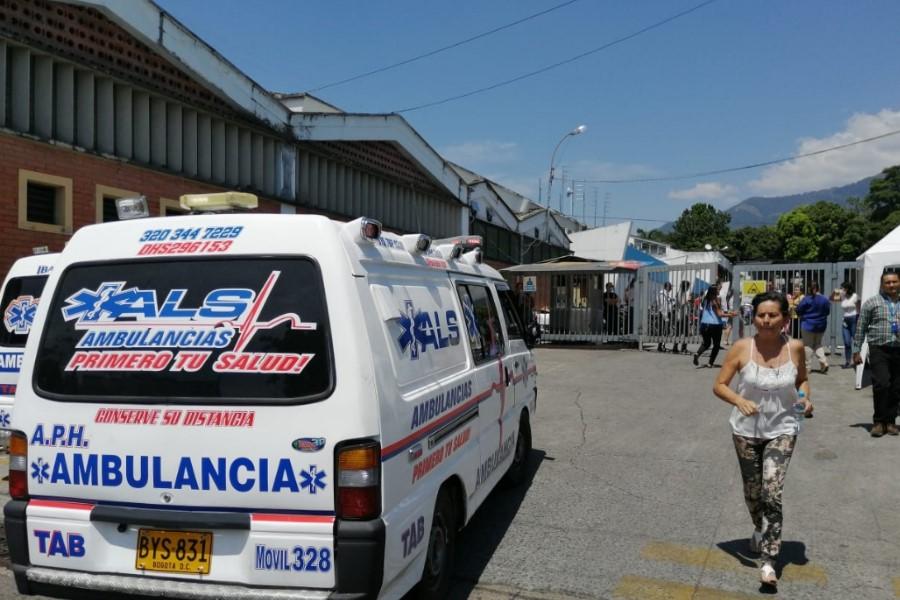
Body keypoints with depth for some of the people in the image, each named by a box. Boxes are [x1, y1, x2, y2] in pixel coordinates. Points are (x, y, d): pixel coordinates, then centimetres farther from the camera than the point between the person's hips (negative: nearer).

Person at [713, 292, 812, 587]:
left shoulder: (795, 347, -8)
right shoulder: (742, 348, -12)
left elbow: (802, 380, 10)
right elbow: (719, 385, -7)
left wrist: (805, 397, -11)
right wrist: (739, 400, -26)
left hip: (782, 430, -1)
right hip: (746, 430, 1)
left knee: (772, 492, -14)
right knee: (752, 491, 16)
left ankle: (768, 561, -7)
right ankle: (759, 531, 47)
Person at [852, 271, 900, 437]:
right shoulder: (872, 303, 4)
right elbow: (861, 328, 4)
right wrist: (856, 351, 1)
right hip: (879, 350, -3)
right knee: (881, 384, -14)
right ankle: (879, 422, -2)